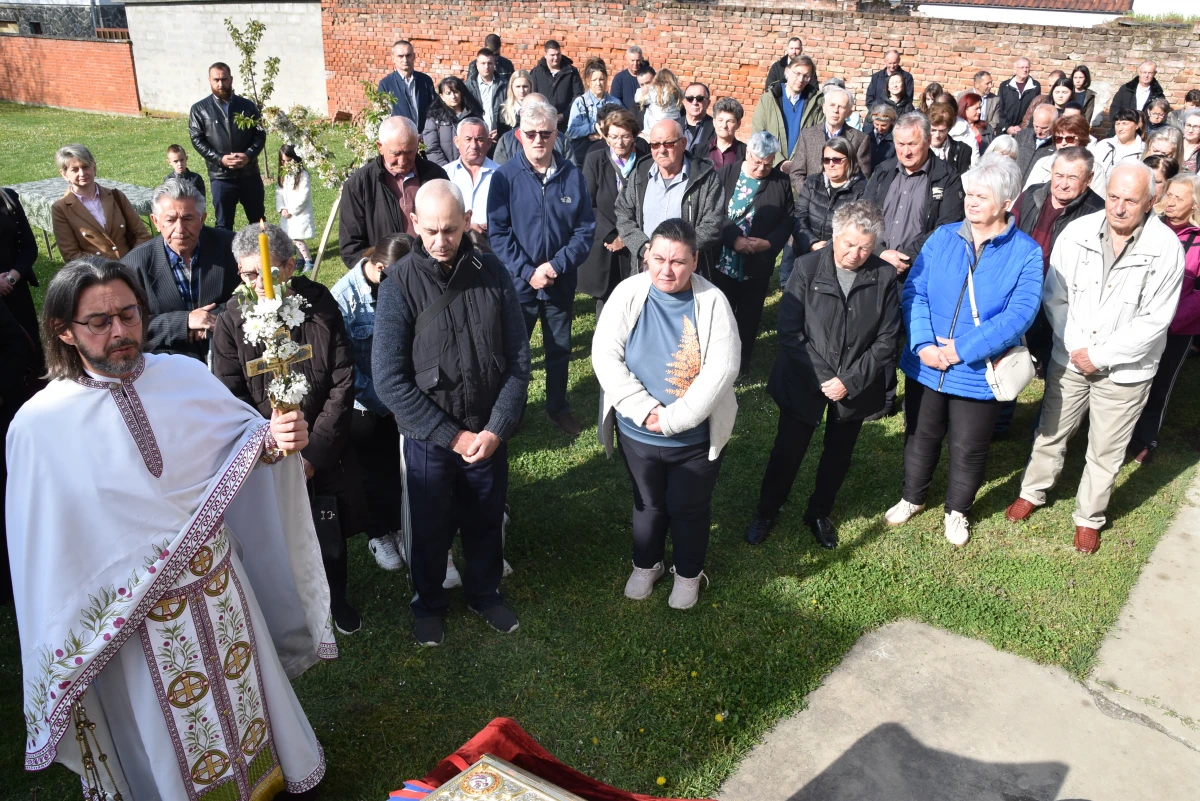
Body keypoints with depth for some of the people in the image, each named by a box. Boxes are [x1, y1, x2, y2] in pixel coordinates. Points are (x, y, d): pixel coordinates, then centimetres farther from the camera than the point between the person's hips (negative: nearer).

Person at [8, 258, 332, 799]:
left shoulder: (185, 375, -7)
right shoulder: (38, 425, -13)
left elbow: (239, 440, 5)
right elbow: (44, 550, -7)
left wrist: (274, 440, -20)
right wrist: (61, 655, -3)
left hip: (218, 585, 3)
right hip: (134, 612, -2)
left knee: (245, 698, 22)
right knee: (169, 733, 16)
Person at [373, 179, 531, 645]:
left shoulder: (493, 274, -8)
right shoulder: (399, 285, -15)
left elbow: (518, 360, -5)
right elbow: (389, 381, -17)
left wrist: (497, 429, -14)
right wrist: (453, 436, -17)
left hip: (489, 434, 2)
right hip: (427, 437, -2)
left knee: (486, 523, 20)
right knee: (429, 528, 17)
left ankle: (484, 593, 46)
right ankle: (428, 603, 44)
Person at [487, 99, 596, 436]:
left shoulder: (573, 175, -5)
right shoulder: (505, 176, -9)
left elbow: (586, 229, -4)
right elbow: (497, 232, -11)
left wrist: (556, 265, -16)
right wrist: (527, 272, -18)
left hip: (562, 283, 2)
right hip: (518, 282, -1)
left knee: (560, 349, 16)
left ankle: (558, 407, 35)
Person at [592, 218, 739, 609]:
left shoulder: (712, 301, -15)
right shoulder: (628, 293, -11)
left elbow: (722, 368, -19)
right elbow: (605, 355, -14)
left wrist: (673, 419, -23)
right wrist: (645, 410, -22)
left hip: (696, 437, -1)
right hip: (636, 432, 2)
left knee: (689, 508, 18)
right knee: (648, 504, 23)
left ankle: (689, 573, 44)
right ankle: (646, 565, 49)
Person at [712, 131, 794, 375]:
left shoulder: (781, 182, 1)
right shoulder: (727, 174, -3)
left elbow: (788, 219, 0)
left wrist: (769, 242, -16)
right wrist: (733, 239, -22)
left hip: (758, 263, 1)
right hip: (724, 259, -1)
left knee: (749, 316, 12)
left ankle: (742, 362, 28)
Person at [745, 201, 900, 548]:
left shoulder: (885, 277, -8)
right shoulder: (808, 267, -11)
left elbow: (887, 339, -5)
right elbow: (789, 330, -12)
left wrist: (850, 381, -14)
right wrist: (820, 377, -16)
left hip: (855, 386, 2)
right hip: (804, 383, -2)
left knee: (838, 456, 18)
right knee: (787, 451, 9)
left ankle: (819, 513, 41)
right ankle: (766, 512, 32)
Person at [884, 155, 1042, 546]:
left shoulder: (1025, 253, -10)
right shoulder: (942, 237, -1)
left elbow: (1019, 314, -19)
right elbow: (914, 291, -6)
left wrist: (962, 350, -24)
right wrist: (923, 345, -20)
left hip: (979, 375, -2)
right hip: (925, 366, 3)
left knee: (968, 450, 14)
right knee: (920, 437, 20)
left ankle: (957, 511, 40)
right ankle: (912, 498, 44)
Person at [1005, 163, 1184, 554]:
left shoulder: (1166, 249, -17)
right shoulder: (1078, 232, -10)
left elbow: (1155, 320, -15)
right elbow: (1055, 297, -3)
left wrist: (1100, 355, -16)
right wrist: (1075, 346, -12)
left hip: (1125, 370, -2)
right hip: (1069, 359, 2)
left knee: (1106, 452, 12)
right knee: (1051, 433, 18)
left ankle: (1089, 517, 33)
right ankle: (1032, 492, 41)